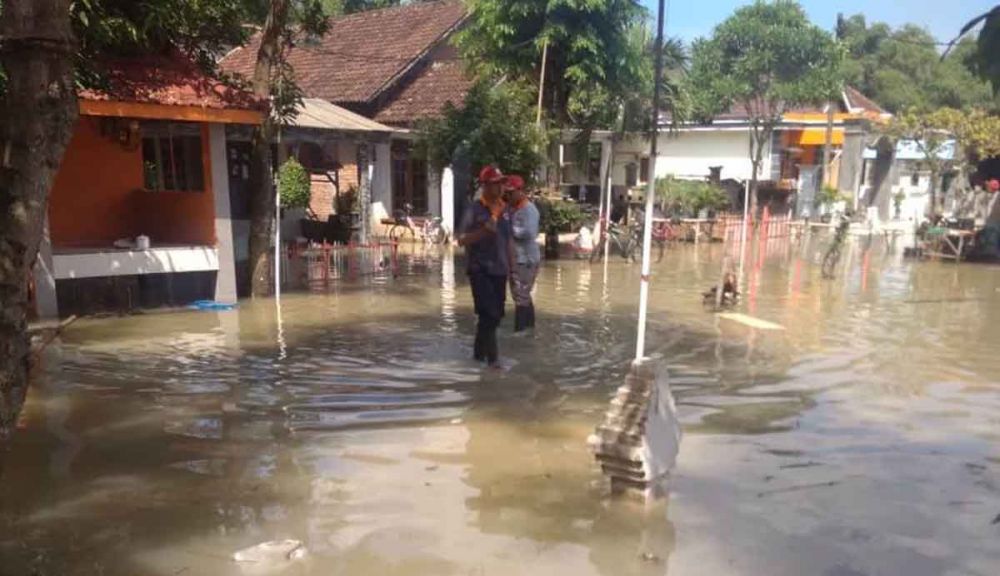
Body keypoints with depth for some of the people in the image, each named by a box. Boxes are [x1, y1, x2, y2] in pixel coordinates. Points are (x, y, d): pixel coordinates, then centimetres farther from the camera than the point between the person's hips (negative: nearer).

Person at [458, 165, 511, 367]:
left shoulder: (504, 210, 10)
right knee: (489, 314, -10)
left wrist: (510, 267, 14)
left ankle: (479, 353, 25)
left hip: (499, 271, 6)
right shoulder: (475, 210, -8)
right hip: (480, 270, -6)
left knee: (496, 314, 10)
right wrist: (484, 231, -24)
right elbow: (462, 240, -10)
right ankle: (492, 357, -1)